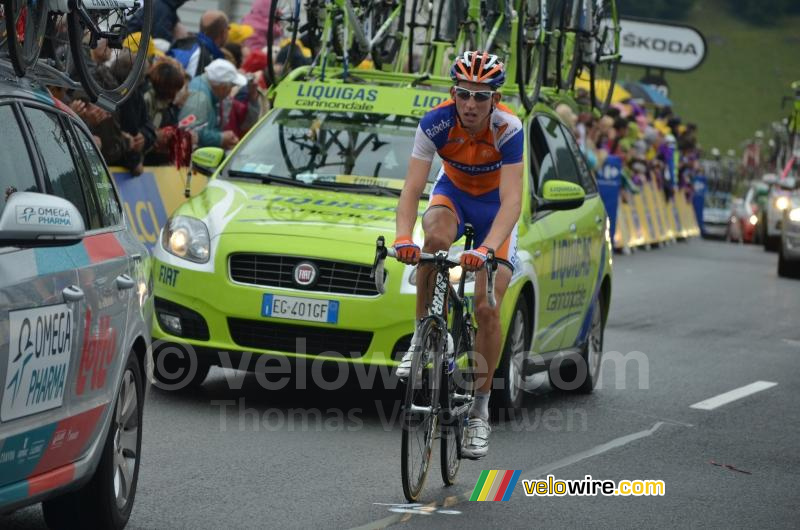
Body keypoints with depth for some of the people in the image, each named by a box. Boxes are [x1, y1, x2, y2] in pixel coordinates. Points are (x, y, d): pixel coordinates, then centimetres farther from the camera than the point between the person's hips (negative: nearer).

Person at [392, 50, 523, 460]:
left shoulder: (509, 130, -32)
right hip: (453, 193, 1)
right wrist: (403, 238, -49)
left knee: (487, 307, -12)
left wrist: (486, 250, -55)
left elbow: (511, 200, -39)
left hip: (494, 204, -1)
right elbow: (412, 188, -31)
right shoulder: (436, 123, -27)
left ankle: (479, 410, 2)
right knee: (435, 238, -36)